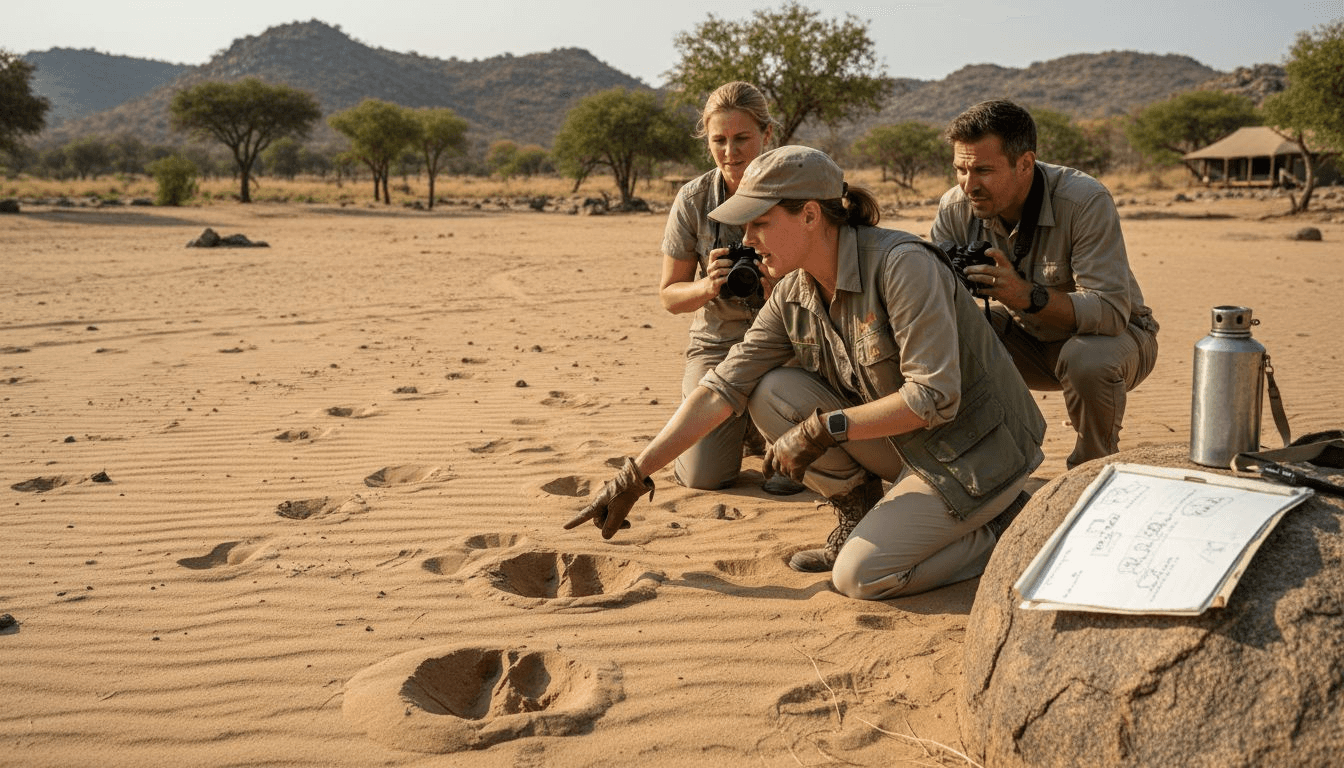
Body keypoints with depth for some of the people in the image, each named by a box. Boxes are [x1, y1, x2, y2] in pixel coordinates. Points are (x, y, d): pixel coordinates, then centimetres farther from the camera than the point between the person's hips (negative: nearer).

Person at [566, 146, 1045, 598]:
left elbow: (934, 398, -27)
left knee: (859, 576, -21)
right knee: (773, 392, -10)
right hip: (903, 444, 7)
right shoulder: (794, 295, -3)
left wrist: (823, 429, -23)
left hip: (977, 451, -7)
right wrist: (634, 476, -7)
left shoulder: (902, 266, -24)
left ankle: (1000, 530, 2)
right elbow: (721, 389, -3)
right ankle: (861, 518, 4)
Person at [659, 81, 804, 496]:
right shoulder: (693, 200, -7)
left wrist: (776, 283, -32)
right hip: (718, 342, 1)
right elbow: (670, 295, -1)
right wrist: (708, 286, -23)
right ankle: (740, 427, 25)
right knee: (703, 476, -12)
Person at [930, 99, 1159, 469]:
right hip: (1028, 337, 4)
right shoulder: (956, 209, -14)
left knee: (1087, 359, -38)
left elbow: (1111, 310, -36)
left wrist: (1028, 297, -51)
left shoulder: (1086, 201, -29)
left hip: (1113, 332, -4)